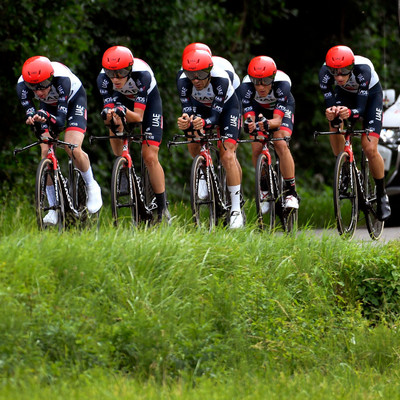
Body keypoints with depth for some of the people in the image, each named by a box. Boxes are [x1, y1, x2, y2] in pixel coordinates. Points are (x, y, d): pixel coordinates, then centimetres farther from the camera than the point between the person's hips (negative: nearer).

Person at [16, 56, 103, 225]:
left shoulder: (62, 79, -42)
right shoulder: (22, 85, -33)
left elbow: (60, 122, -42)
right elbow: (30, 114, -30)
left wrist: (46, 116, -63)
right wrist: (33, 119, -54)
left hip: (74, 99, -3)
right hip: (49, 104, 3)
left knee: (73, 150, -22)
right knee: (46, 151, -13)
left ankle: (92, 187, 7)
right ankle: (53, 208, -3)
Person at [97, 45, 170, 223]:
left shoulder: (142, 74, -39)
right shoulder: (103, 78, -31)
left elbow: (138, 117, -38)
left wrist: (124, 112, -58)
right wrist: (108, 114, -54)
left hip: (148, 102, -5)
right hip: (124, 100, 5)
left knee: (150, 157, -12)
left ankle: (162, 207, -3)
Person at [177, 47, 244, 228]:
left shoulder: (221, 79, -39)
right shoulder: (183, 81, -31)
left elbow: (216, 116, -37)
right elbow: (188, 109, -30)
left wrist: (204, 122, -59)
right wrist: (185, 121, -54)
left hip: (226, 107, -4)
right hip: (202, 107, 4)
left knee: (227, 156, -17)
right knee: (193, 147, -13)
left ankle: (236, 209, -15)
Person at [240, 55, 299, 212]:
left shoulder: (282, 84, -40)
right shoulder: (246, 86, -35)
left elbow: (277, 120, -42)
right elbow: (248, 116, -37)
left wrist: (267, 124, -64)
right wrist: (250, 125, -61)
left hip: (282, 107, -2)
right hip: (259, 108, 2)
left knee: (281, 145, -23)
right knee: (256, 148, -15)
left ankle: (291, 193, -15)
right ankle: (264, 191, 6)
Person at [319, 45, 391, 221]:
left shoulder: (363, 69, -40)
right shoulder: (325, 72, -33)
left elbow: (361, 109, -39)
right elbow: (328, 104, -32)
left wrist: (350, 113, -61)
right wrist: (331, 114, -55)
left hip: (370, 94, -3)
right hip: (345, 94, 3)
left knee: (370, 149, -14)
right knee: (334, 122, -28)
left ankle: (382, 196, 4)